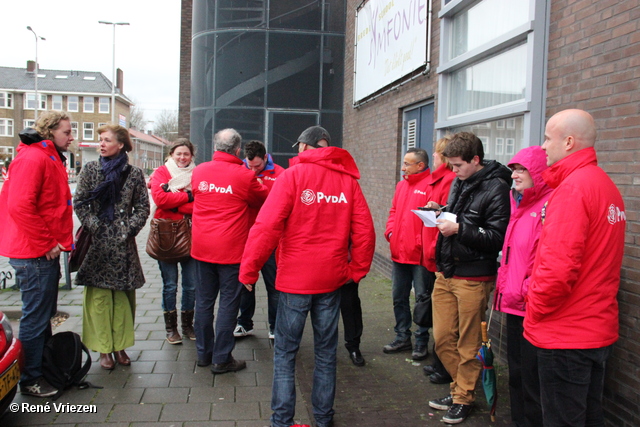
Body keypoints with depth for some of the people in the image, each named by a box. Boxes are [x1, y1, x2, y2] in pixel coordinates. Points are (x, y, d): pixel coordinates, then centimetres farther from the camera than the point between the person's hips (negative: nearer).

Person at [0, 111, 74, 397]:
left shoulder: (51, 159, 17)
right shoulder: (32, 158, -16)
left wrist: (57, 241, 15)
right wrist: (46, 244, -19)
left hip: (46, 253, 10)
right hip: (35, 254, -10)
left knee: (44, 315, 19)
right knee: (35, 318, 0)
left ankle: (46, 369, 33)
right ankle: (30, 380, 13)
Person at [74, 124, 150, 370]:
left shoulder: (134, 174, 3)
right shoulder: (90, 169, 6)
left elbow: (143, 207, 4)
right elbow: (79, 203, 3)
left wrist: (129, 229, -8)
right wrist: (93, 226, -8)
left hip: (123, 242, 0)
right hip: (97, 243, 0)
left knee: (123, 295, 4)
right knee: (99, 296, 1)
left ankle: (120, 346, 16)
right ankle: (103, 349, 10)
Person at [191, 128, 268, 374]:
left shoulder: (199, 172, 3)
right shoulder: (244, 176, -10)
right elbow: (262, 200, 6)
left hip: (201, 248, 5)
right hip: (231, 250, -5)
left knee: (204, 301, 14)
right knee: (228, 303, 3)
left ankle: (203, 354, 25)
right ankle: (221, 359, 9)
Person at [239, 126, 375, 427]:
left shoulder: (293, 175, -7)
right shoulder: (348, 180, 3)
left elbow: (267, 226, -15)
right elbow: (365, 231, -1)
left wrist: (248, 269, -8)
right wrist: (356, 271, 11)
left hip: (295, 278, -3)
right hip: (332, 278, 4)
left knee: (285, 353, 9)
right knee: (326, 352, 16)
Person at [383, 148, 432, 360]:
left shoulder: (431, 185, -12)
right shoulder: (401, 185, 14)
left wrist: (424, 243, -22)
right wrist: (390, 231, 5)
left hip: (420, 255, -8)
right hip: (399, 253, 8)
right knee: (399, 297, 16)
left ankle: (421, 342, 18)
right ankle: (402, 337, 31)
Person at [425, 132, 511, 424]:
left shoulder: (496, 189, -12)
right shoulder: (459, 183, 11)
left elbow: (497, 237, -17)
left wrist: (459, 229, -23)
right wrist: (440, 212, 3)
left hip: (473, 278, -7)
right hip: (446, 273, 7)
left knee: (468, 344, 7)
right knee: (443, 339, 13)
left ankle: (464, 398, 25)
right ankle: (460, 387, 33)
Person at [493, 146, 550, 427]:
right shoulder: (519, 205, 13)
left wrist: (523, 292, -18)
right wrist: (504, 286, 12)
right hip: (514, 303, 9)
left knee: (532, 379, 2)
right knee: (516, 372, 20)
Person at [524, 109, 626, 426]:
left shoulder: (572, 188, -19)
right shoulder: (606, 186, 10)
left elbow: (558, 266, -26)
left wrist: (535, 311, -11)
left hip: (566, 334, -9)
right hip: (598, 328, 9)